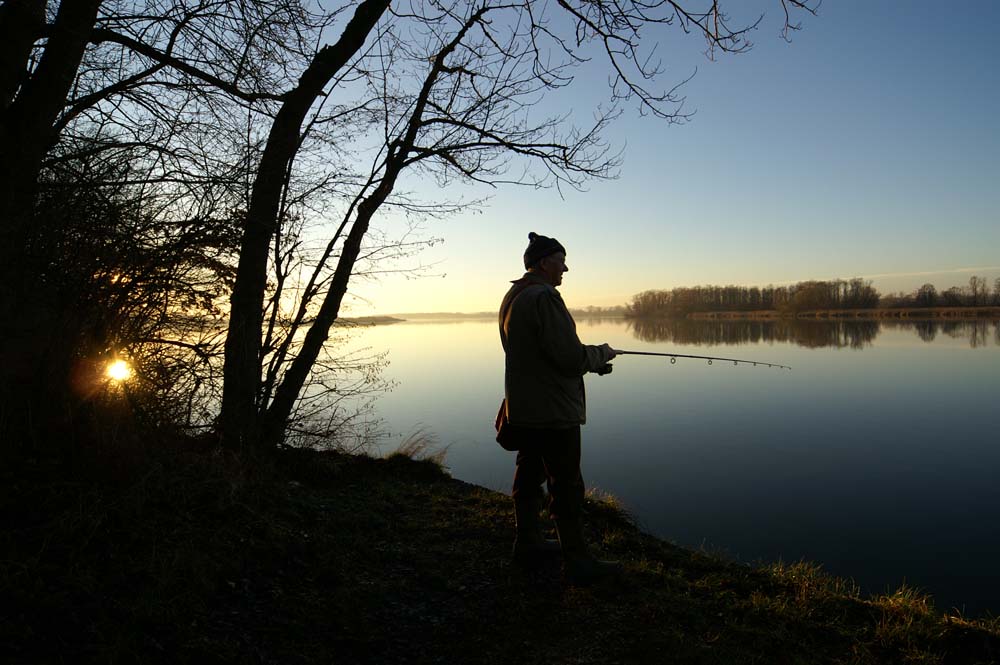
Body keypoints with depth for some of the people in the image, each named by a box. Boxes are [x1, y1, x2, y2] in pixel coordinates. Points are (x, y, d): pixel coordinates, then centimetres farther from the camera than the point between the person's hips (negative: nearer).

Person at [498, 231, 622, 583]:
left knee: (529, 474, 19)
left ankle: (528, 541, 32)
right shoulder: (544, 297, -20)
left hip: (522, 408, 10)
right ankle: (577, 562, 7)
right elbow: (571, 357, -24)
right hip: (553, 412, -10)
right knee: (566, 487, -2)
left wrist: (590, 358, 15)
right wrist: (601, 354, -3)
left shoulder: (512, 297, 12)